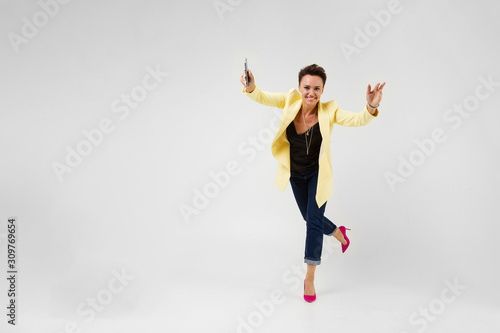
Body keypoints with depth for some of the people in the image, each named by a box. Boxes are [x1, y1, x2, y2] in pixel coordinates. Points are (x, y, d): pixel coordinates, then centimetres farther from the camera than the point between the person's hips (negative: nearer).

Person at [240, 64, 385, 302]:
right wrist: (251, 87, -49)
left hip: (318, 174, -3)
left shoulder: (328, 112, -25)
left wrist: (371, 107, -58)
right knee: (310, 219, 20)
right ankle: (339, 233, 53)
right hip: (295, 174, 4)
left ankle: (310, 277, 7)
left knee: (314, 221, -9)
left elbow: (358, 120, -36)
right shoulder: (291, 101, -19)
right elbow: (262, 97, -26)